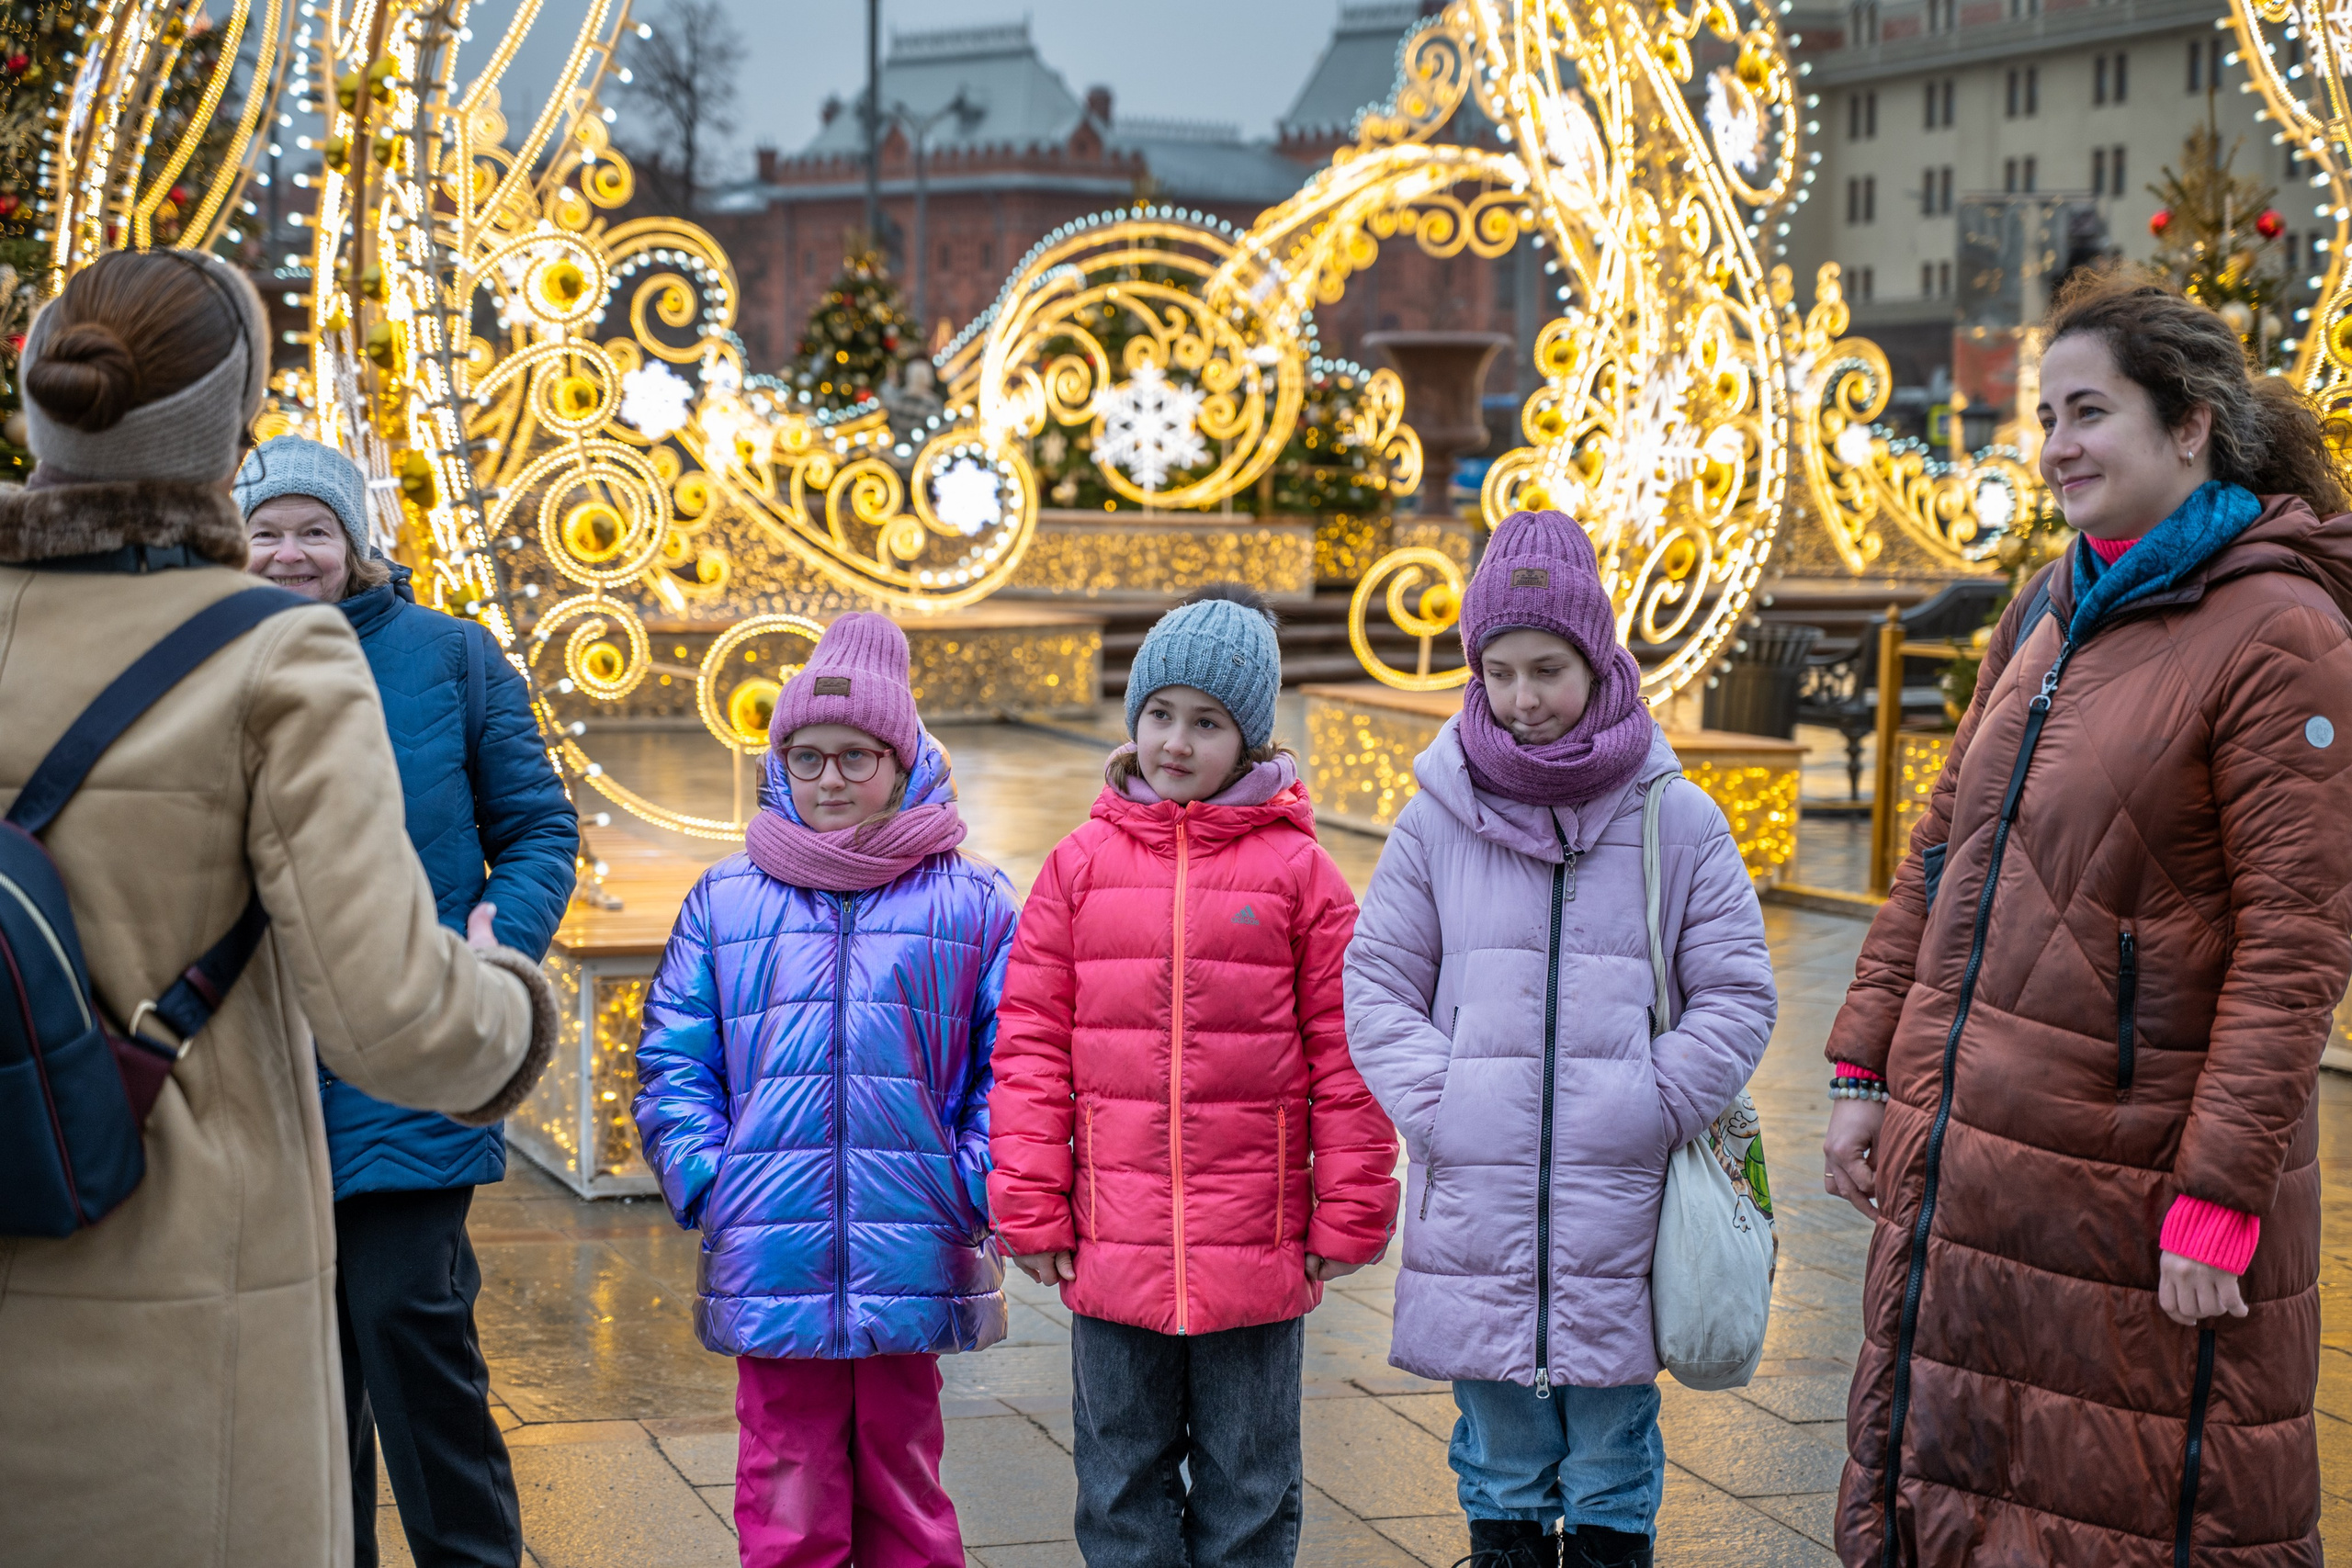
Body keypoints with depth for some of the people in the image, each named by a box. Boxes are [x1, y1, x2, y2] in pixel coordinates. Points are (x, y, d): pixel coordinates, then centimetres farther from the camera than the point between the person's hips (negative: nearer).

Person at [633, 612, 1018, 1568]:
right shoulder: (725, 900, 9)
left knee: (902, 1479, 11)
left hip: (914, 1262, 0)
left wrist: (976, 1183, -6)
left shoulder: (973, 903, 5)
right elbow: (674, 1060, 9)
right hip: (770, 1261, 1)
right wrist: (704, 1179, -3)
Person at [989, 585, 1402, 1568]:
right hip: (1113, 1249, 2)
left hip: (1255, 1247, -1)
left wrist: (1347, 1217, -1)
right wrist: (1031, 1211, 0)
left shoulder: (1294, 868, -2)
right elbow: (1032, 1045, 3)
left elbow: (1343, 1053, -1)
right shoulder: (1082, 863, 3)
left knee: (1248, 1488, 11)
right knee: (1123, 1482, 11)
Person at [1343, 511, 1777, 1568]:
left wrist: (1652, 1112, -7)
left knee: (1611, 1469, 7)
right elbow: (1378, 986, 7)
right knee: (1501, 1464, 10)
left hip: (1617, 1203, -1)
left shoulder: (1675, 820, 2)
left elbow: (1735, 995, 4)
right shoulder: (1438, 818, 4)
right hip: (1473, 1195, 1)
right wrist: (1435, 1105, -6)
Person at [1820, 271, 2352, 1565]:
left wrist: (2218, 1196, -19)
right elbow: (1942, 852, 17)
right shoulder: (2044, 615, 12)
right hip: (1964, 1156, 7)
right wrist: (1866, 1070, 12)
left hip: (2134, 1169, -7)